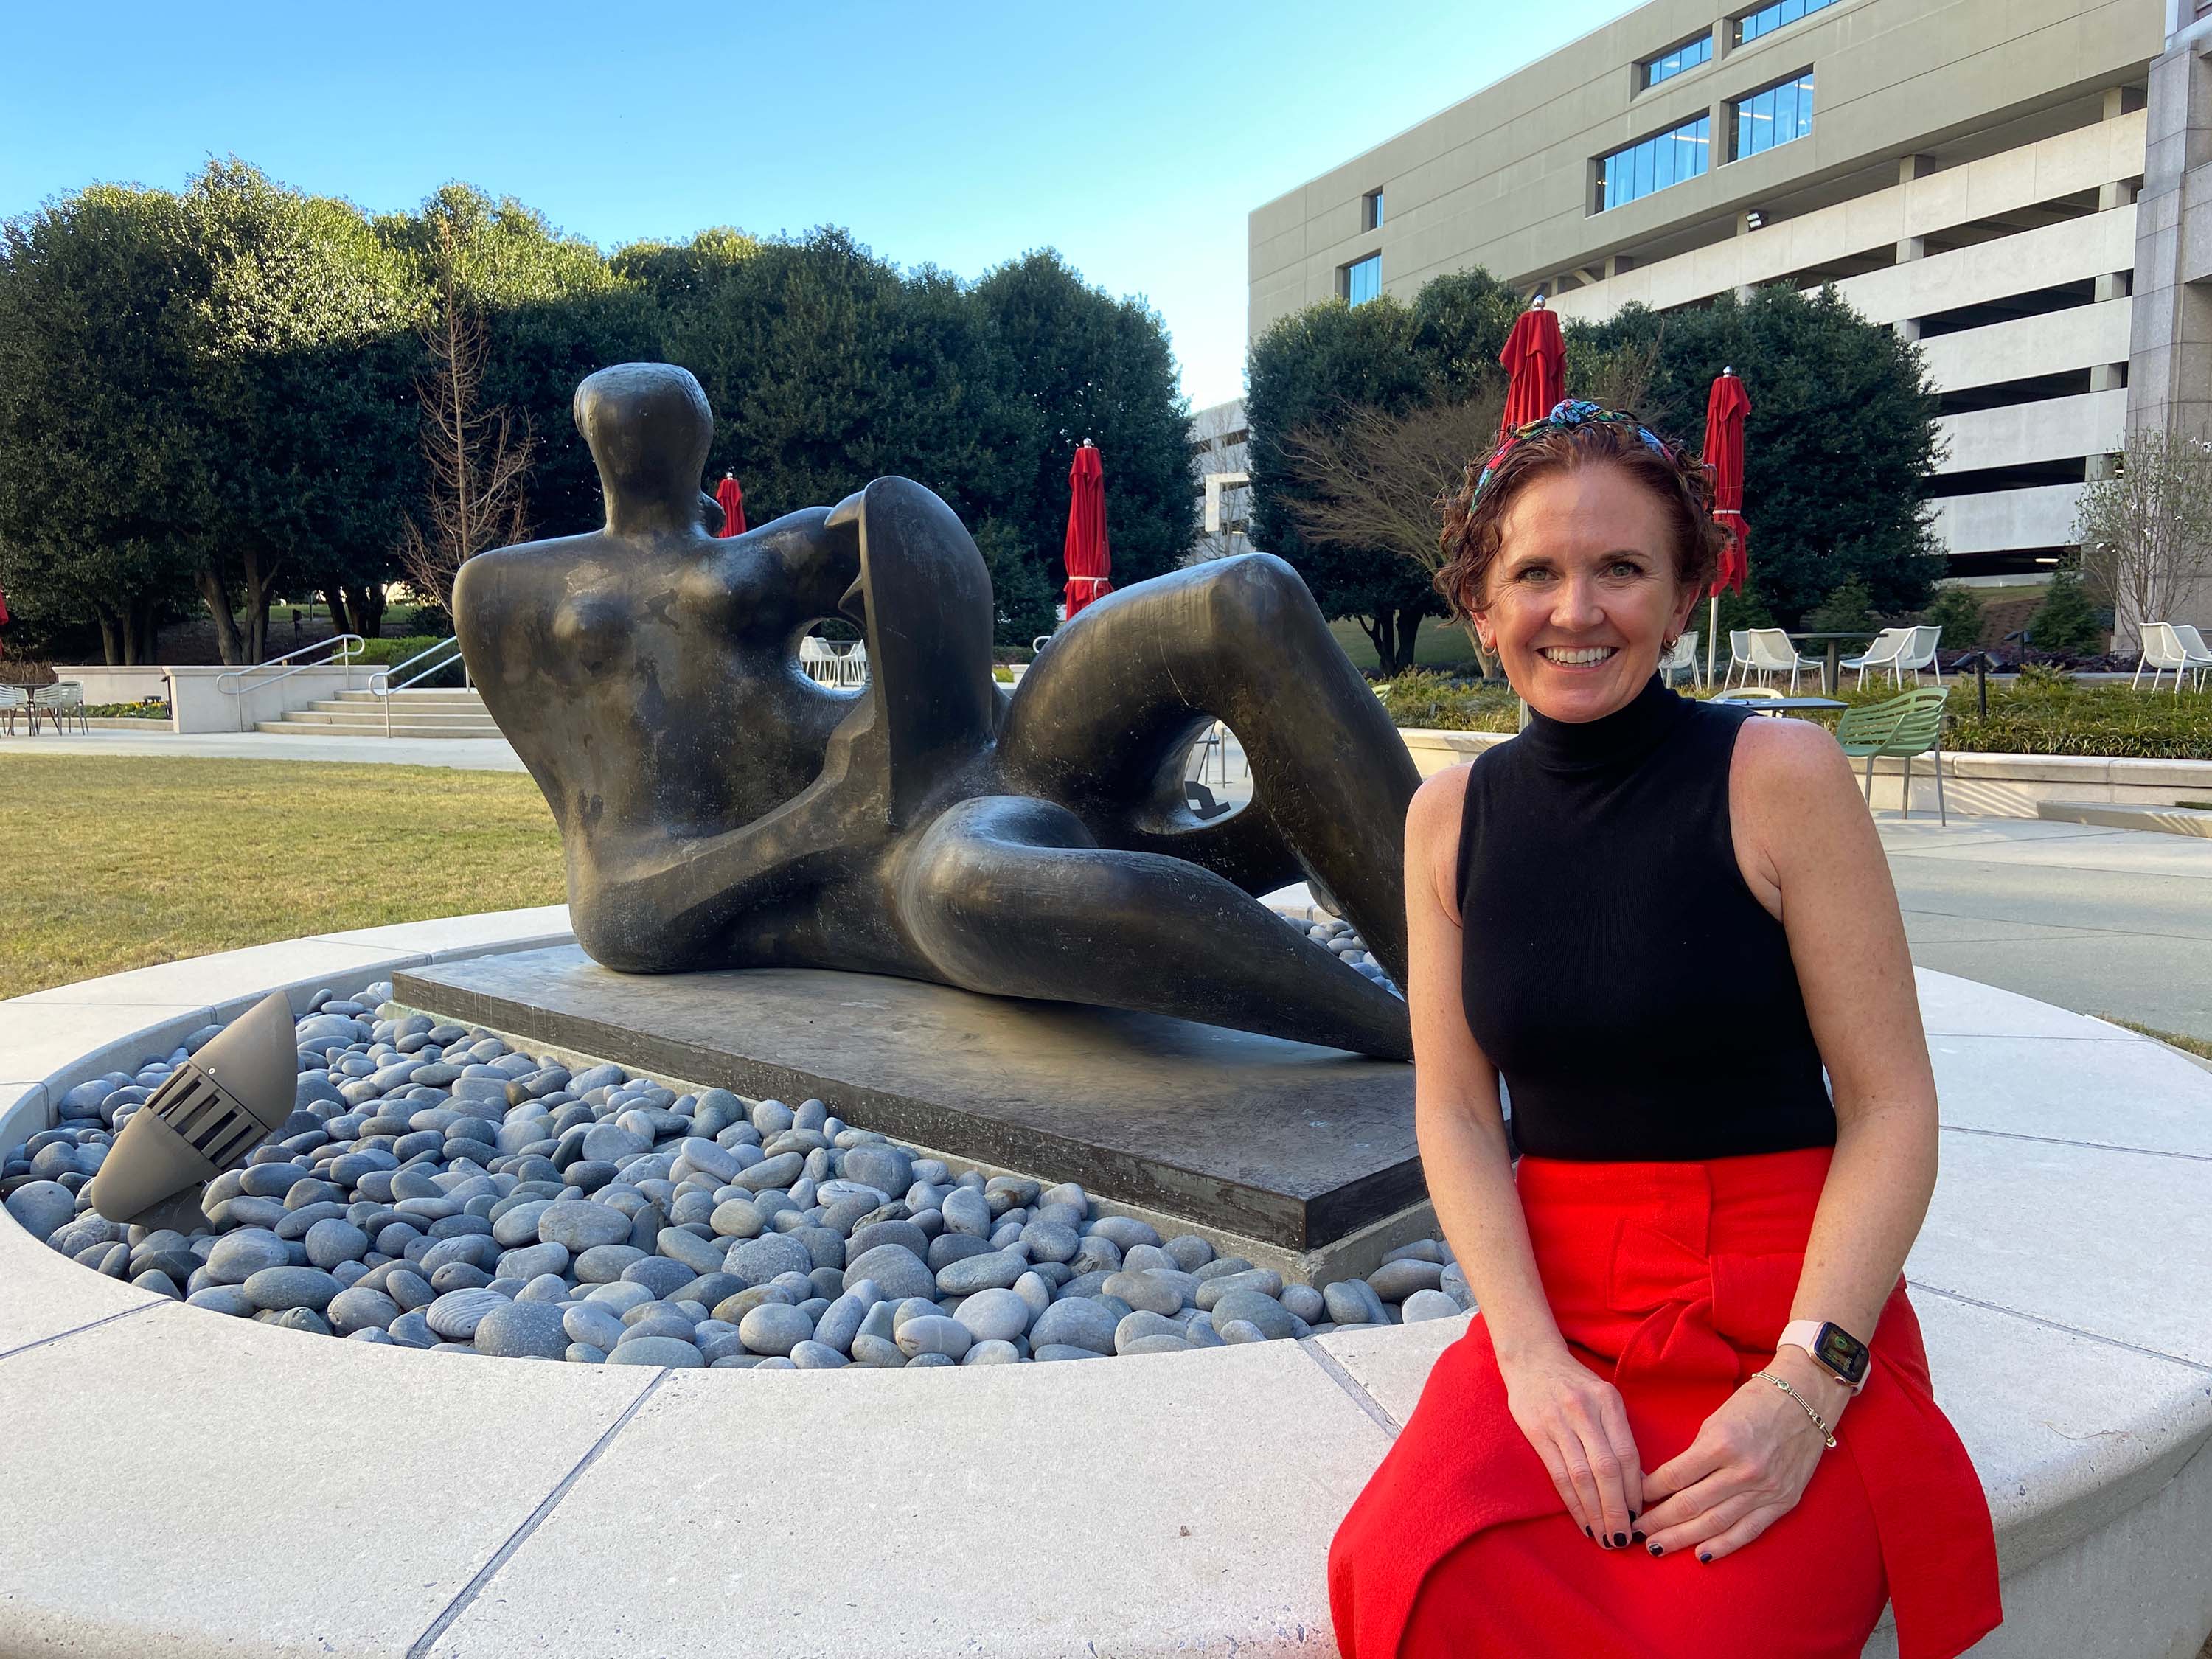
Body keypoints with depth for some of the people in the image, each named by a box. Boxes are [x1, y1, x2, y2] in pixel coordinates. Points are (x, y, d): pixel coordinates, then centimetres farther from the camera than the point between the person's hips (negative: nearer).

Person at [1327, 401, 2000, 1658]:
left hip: (1787, 1308, -2)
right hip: (1557, 1303, 2)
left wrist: (1805, 1381, -17)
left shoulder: (1780, 776, -6)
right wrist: (1533, 1359, -13)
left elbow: (1893, 1107, -7)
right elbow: (1456, 1114, 1)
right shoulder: (1449, 818, 4)